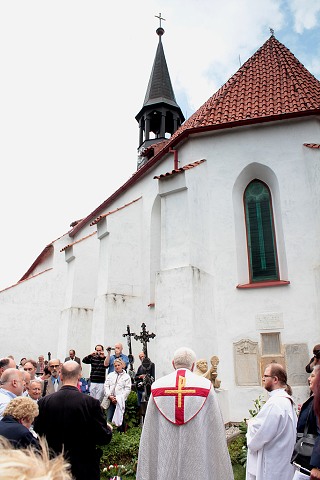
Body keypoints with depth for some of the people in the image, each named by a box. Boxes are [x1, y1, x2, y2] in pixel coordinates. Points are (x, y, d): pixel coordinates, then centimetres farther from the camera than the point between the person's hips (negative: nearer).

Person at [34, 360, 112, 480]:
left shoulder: (43, 402, -12)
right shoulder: (91, 403, -20)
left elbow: (38, 434, -2)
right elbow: (104, 438, -16)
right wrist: (109, 429, 6)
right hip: (85, 467, -2)